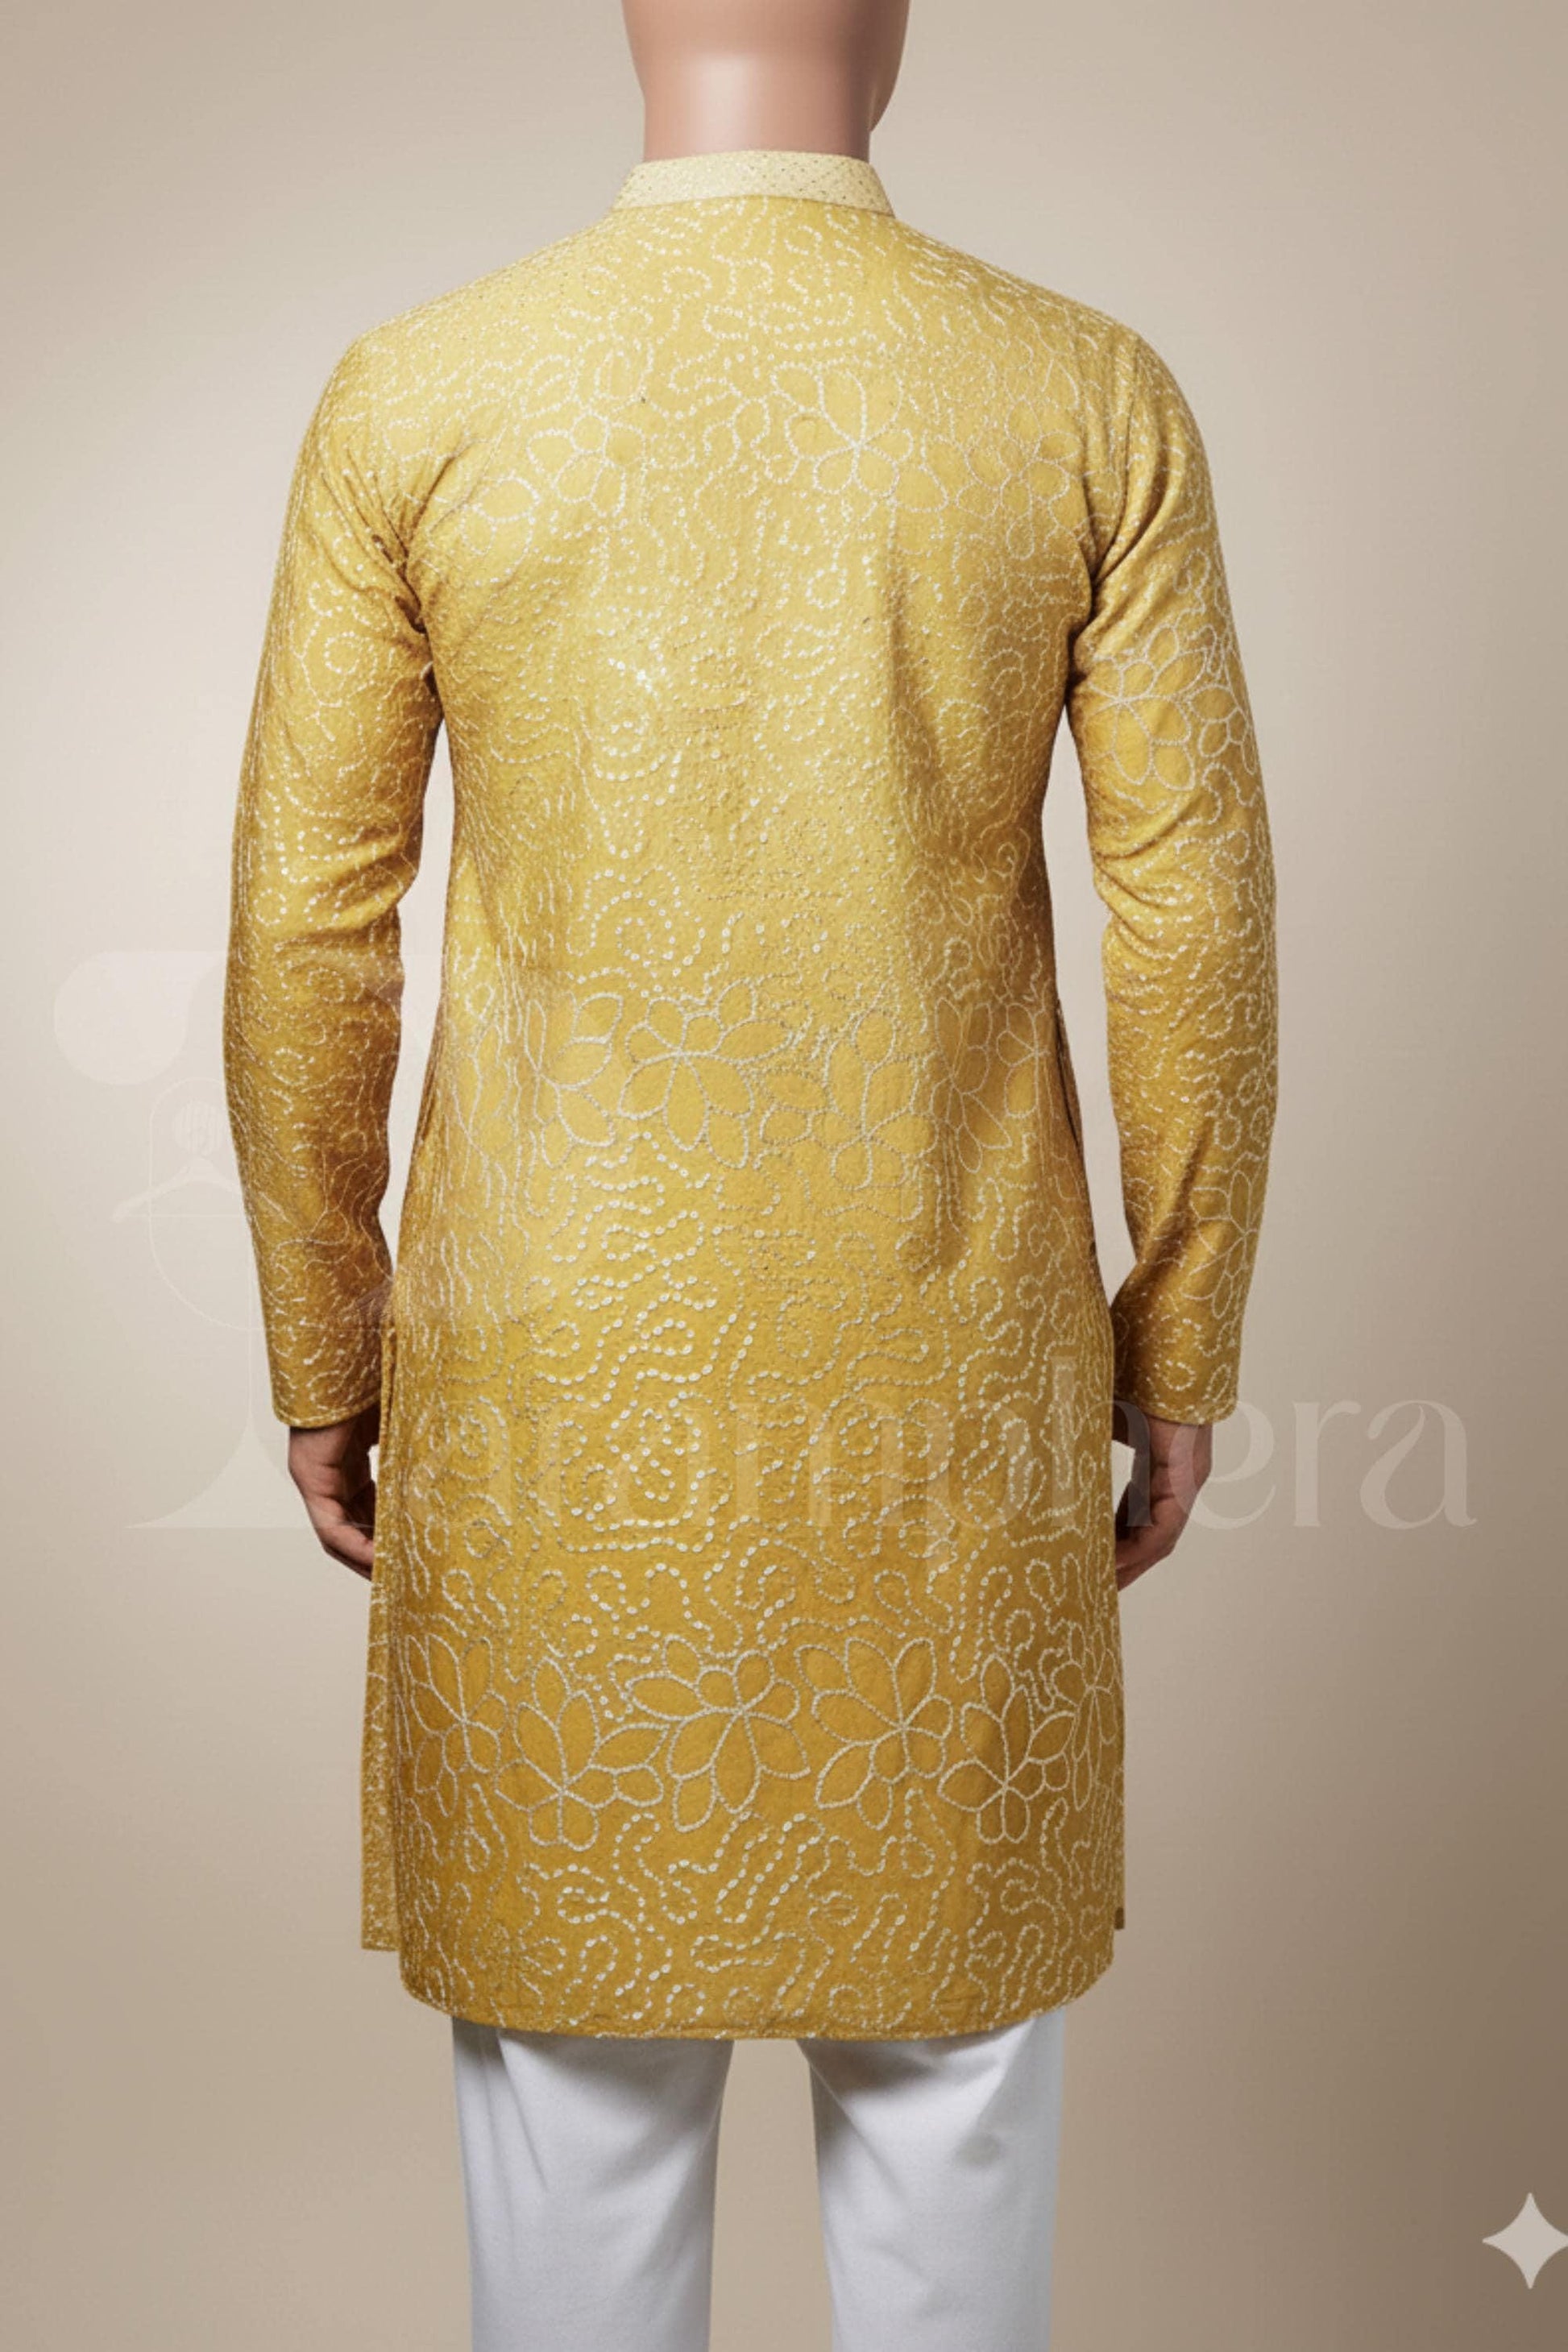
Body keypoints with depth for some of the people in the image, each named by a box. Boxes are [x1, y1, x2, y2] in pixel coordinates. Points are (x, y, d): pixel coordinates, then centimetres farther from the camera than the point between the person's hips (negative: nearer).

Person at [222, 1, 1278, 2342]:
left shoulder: (409, 399, -6)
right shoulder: (1098, 398, -5)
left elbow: (307, 936, -4)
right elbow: (1198, 926, -4)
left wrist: (320, 1349, 9)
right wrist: (1182, 1340, 8)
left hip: (552, 1365, 0)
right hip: (948, 1364, 1)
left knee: (580, 2052, 16)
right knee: (948, 2056, 17)